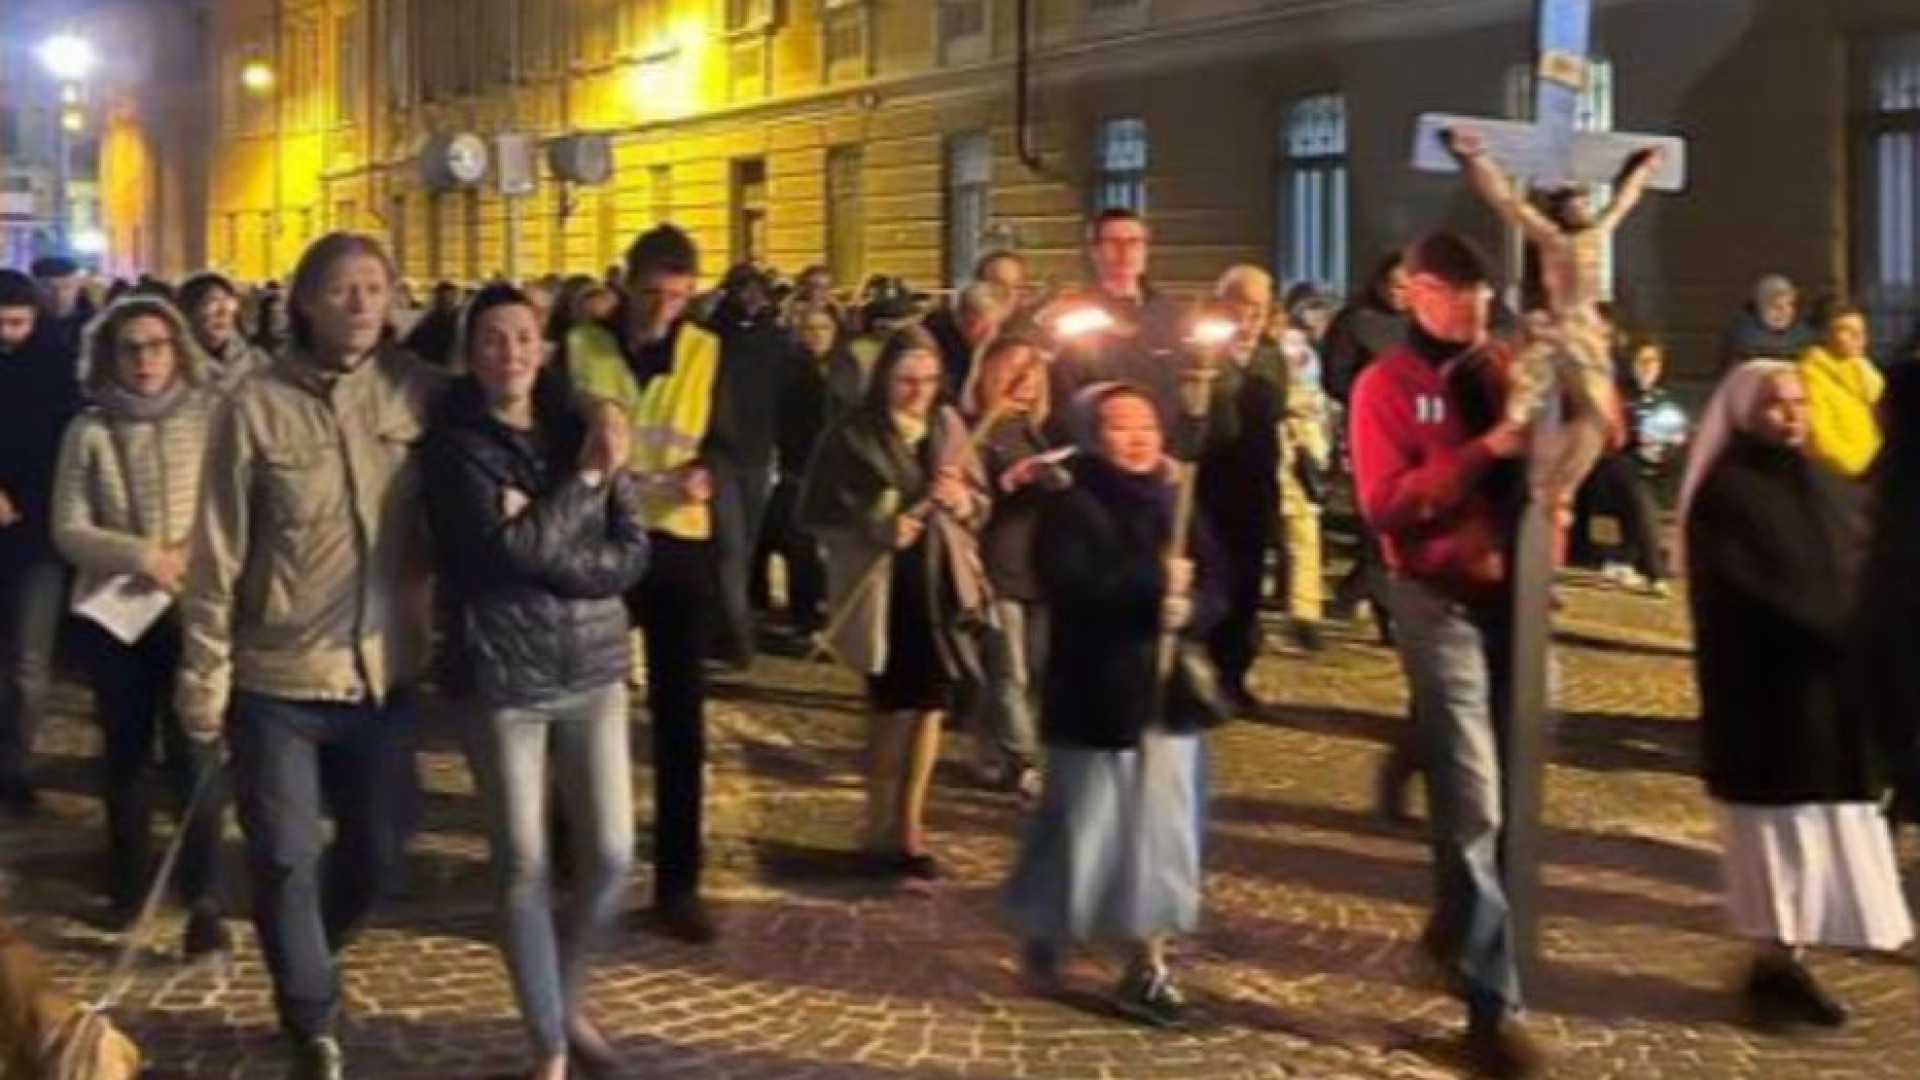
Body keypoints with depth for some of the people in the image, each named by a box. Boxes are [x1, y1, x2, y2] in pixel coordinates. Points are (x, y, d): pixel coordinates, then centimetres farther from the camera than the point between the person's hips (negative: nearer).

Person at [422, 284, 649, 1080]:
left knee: (610, 857, 3)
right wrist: (586, 476, -16)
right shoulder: (455, 447, -5)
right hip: (503, 675, -3)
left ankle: (567, 1001, 29)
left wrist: (545, 548, -15)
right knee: (523, 866, 3)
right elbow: (511, 546, -19)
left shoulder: (581, 428, 6)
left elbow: (631, 555, -2)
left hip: (593, 667, 3)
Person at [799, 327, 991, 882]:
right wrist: (875, 528, -21)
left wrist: (961, 501, -11)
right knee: (896, 707, -1)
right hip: (883, 586, -4)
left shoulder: (949, 426, 6)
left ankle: (909, 827, 19)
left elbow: (981, 500, 12)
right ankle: (882, 830, 13)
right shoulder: (851, 436, -7)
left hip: (941, 583, 4)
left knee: (931, 705, 7)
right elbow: (817, 513, -7)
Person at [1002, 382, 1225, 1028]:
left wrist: (1186, 609, -18)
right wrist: (1154, 583, -21)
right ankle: (1039, 931, 29)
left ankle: (1147, 966, 13)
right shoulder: (1070, 506, -7)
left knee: (1159, 832, 5)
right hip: (1096, 695, -5)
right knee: (1086, 829, 4)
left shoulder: (1176, 505, 10)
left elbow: (1215, 594, 4)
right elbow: (1072, 589, -22)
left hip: (1166, 694, 5)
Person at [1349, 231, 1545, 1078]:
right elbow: (1384, 504, -17)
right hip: (1440, 599, -5)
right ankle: (1492, 1006, -2)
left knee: (1508, 783, 15)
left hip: (1513, 589, 5)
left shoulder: (1504, 367, 9)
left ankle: (1455, 923, 40)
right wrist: (1485, 451, -23)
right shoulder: (1386, 385, -5)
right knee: (1471, 800, -6)